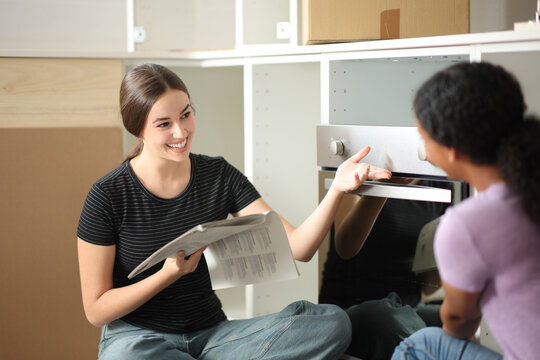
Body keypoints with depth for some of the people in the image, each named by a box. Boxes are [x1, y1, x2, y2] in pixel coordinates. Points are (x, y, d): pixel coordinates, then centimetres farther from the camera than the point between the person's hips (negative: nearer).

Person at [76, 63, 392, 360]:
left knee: (332, 322, -17)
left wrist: (337, 190, -20)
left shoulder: (220, 177, 2)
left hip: (211, 332, 4)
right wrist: (168, 274, -19)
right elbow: (96, 309, -6)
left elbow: (296, 247, -5)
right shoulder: (108, 197, -8)